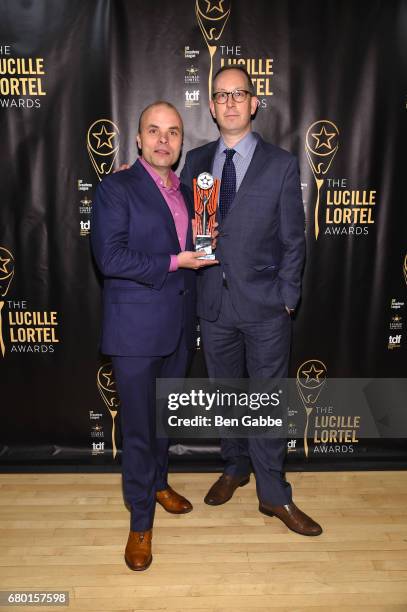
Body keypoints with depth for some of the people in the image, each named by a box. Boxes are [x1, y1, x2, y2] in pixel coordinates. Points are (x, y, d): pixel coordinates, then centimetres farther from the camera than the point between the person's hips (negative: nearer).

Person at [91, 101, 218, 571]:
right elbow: (109, 258, -19)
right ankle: (140, 520, 24)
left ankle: (158, 481, 45)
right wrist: (173, 263, -18)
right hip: (135, 328, -6)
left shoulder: (186, 192, 13)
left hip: (178, 325, 6)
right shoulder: (116, 189, -8)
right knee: (138, 427, 4)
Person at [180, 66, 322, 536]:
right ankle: (235, 467, 40)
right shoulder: (196, 161, 7)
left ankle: (273, 495, 25)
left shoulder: (281, 164, -2)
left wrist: (286, 298, -6)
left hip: (265, 305, -2)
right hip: (214, 303, 3)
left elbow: (293, 239, -2)